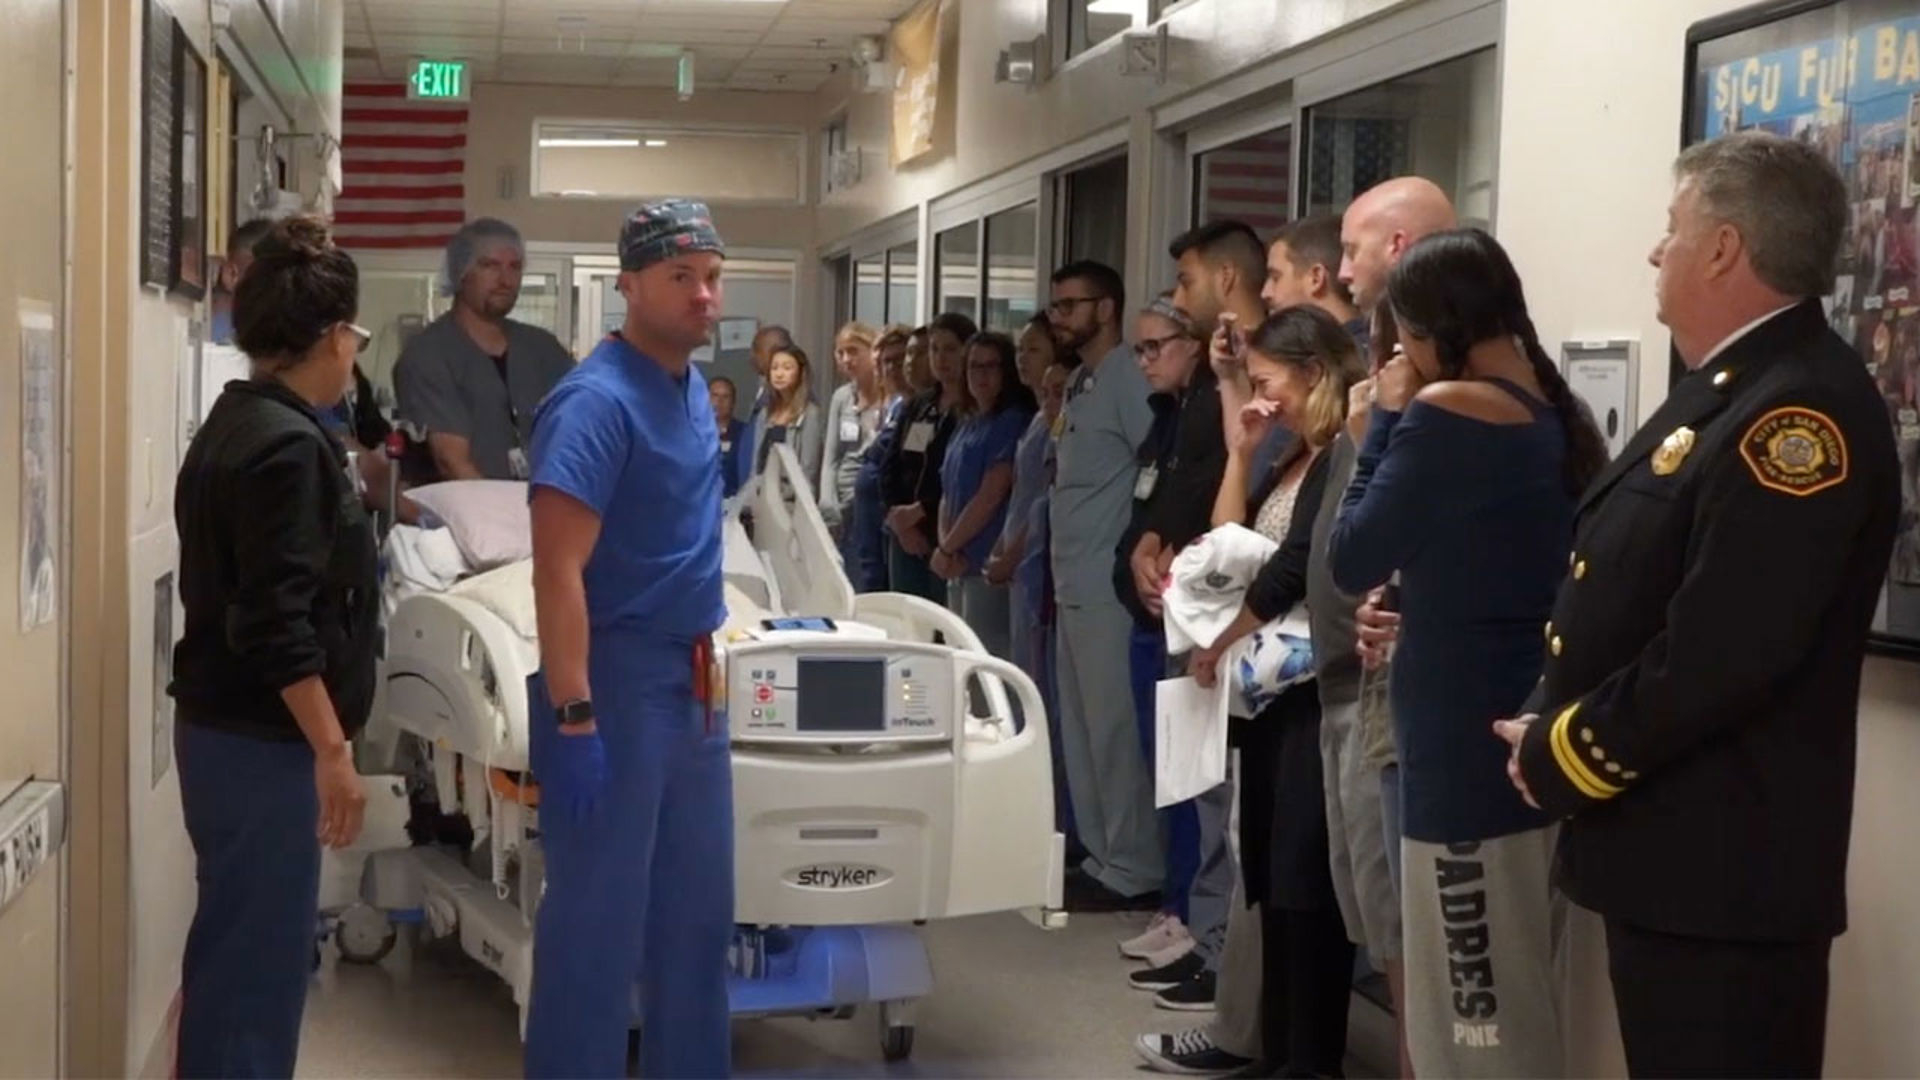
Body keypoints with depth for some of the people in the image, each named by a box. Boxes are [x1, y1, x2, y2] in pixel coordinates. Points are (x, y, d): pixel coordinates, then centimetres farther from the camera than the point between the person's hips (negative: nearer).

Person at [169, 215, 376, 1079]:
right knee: (259, 952, -1)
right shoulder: (289, 446, -19)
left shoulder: (235, 425, 11)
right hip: (263, 742, -10)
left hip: (225, 727, 10)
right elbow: (281, 625, -23)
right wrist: (333, 752, -20)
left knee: (236, 943, 18)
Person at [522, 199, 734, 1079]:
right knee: (598, 919, -1)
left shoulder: (693, 388, 10)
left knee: (697, 916, 17)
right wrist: (573, 720, -27)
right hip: (618, 685, -9)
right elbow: (557, 573, -23)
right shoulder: (597, 400, -17)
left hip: (691, 684, 9)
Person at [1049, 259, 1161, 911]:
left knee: (1115, 728, -4)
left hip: (1111, 588, -10)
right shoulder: (1081, 384, 16)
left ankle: (1134, 870, 4)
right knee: (1081, 729, 14)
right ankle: (1102, 858, 22)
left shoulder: (1128, 379, -12)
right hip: (1075, 586, 10)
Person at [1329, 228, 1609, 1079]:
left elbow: (1354, 561, -8)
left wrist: (1382, 424, 0)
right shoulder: (1558, 415, 10)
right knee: (1513, 1007, 17)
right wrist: (1395, 439, 12)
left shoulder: (1447, 410, -15)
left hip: (1466, 743, -9)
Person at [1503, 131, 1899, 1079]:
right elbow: (1627, 593, 17)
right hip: (1671, 853, 10)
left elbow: (1719, 652, -27)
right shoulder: (1732, 388, 14)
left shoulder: (1800, 411, -20)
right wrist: (1546, 723, 4)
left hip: (1723, 871, -10)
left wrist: (1564, 760, -14)